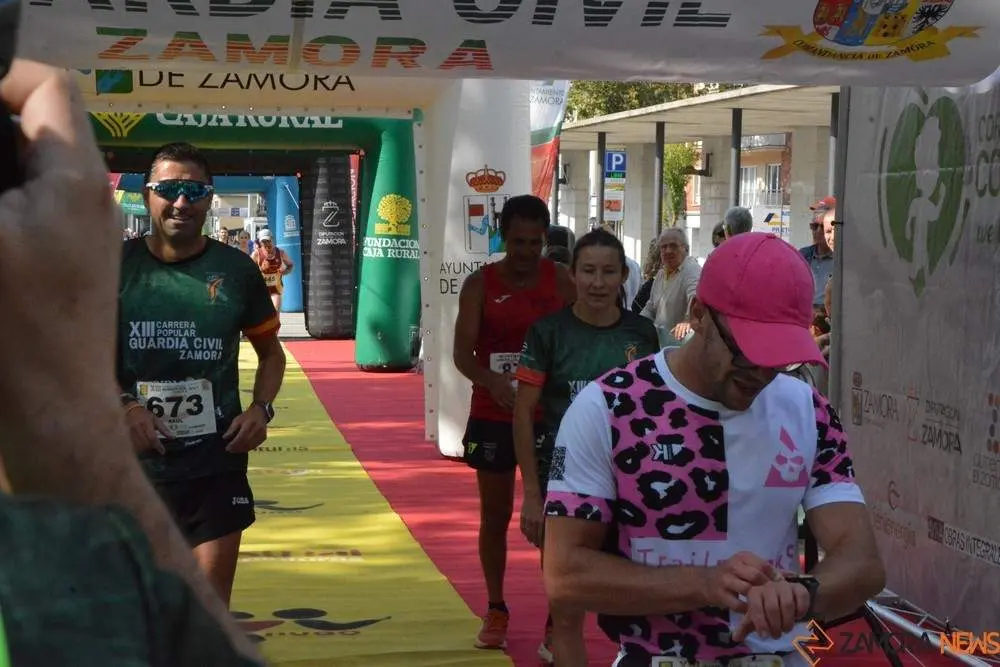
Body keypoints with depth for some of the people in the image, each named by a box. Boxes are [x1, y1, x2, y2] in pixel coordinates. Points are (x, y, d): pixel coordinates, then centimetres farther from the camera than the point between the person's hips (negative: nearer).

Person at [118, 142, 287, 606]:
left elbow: (270, 351, 14)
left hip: (217, 465, 0)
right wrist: (124, 405, -14)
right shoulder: (117, 266, -2)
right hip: (135, 463, 0)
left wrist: (262, 408, -4)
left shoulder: (236, 270, 1)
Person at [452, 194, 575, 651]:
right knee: (495, 516, 10)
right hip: (493, 416, 0)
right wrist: (491, 380, -32)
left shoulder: (559, 280, -1)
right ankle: (496, 610, 24)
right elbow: (462, 352, -12)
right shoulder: (480, 284, -4)